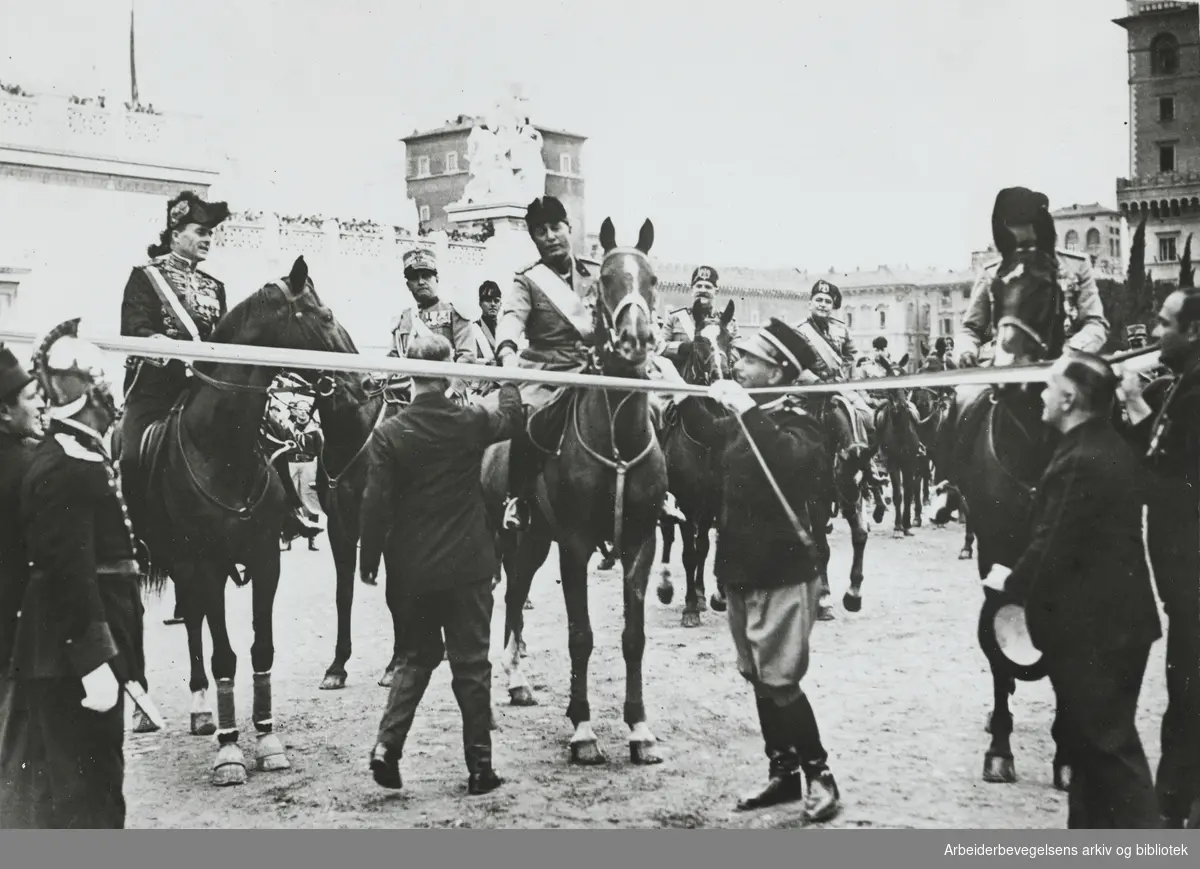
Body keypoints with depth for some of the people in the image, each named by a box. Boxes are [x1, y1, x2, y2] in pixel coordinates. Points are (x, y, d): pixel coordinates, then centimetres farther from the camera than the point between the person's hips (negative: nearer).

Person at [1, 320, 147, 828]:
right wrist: (95, 662, -27)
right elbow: (70, 574, -25)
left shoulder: (85, 456, 14)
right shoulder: (62, 468, -19)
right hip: (72, 660, -10)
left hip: (75, 654, 10)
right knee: (85, 794, -2)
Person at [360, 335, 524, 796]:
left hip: (410, 569, 1)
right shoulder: (472, 423, -6)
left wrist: (369, 558, 4)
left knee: (416, 657, 19)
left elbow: (376, 504, -8)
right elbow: (512, 417, 16)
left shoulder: (389, 433, -9)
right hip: (467, 567, -1)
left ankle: (387, 743, 4)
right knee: (471, 664, 8)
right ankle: (479, 766, 12)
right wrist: (508, 380, 35)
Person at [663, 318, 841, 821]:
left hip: (782, 575, -9)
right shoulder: (744, 423, 10)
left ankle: (819, 775, 7)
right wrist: (682, 394, 20)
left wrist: (747, 412, -33)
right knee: (758, 680, 14)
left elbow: (794, 460, -37)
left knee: (780, 683, -7)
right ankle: (783, 771, 25)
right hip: (740, 572, 9)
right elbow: (709, 433, 33)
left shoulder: (796, 422, -13)